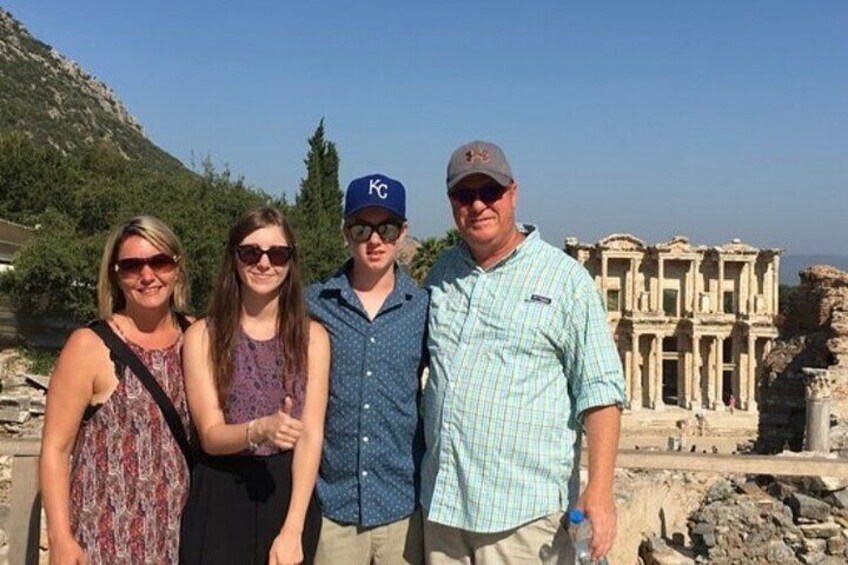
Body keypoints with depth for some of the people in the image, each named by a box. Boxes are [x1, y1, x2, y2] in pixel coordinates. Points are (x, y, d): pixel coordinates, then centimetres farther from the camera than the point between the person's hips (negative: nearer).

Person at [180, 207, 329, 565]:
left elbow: (311, 436, -8)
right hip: (219, 499, -1)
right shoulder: (203, 336, -4)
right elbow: (211, 435, -9)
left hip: (290, 497, 1)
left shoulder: (312, 337, -2)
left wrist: (293, 530, -17)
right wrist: (260, 429, -30)